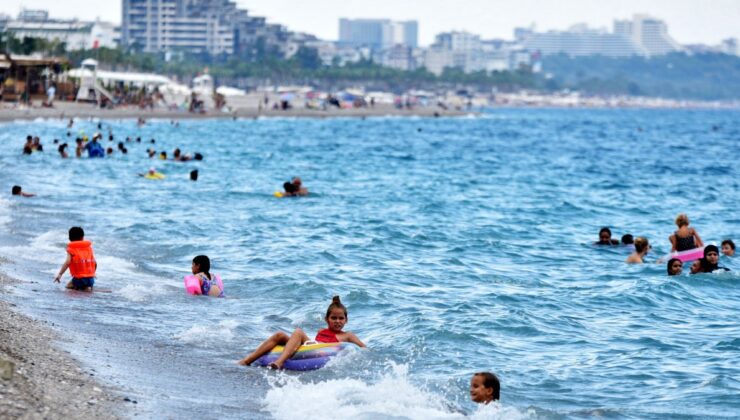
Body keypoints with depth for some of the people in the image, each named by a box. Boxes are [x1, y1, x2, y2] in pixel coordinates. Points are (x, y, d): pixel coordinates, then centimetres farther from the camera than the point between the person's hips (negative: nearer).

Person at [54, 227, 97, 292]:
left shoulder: (71, 249, 1)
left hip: (79, 278, -3)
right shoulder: (89, 247, 12)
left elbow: (67, 262, -13)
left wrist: (60, 274, -11)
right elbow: (95, 263, 9)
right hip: (91, 278, 3)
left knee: (69, 286, 21)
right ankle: (87, 287, -2)